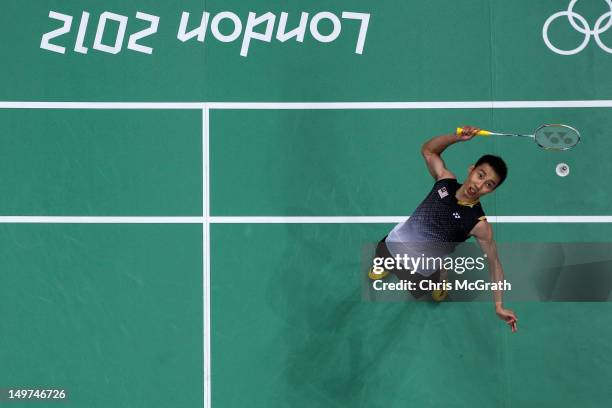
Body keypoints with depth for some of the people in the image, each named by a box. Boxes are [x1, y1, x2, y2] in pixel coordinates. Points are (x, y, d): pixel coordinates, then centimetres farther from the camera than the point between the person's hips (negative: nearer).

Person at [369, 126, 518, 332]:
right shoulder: (446, 180, -16)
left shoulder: (479, 224, -27)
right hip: (392, 243, 4)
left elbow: (494, 263, -19)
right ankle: (386, 265, 60)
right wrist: (457, 137, -22)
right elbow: (428, 150, -3)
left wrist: (499, 306, -23)